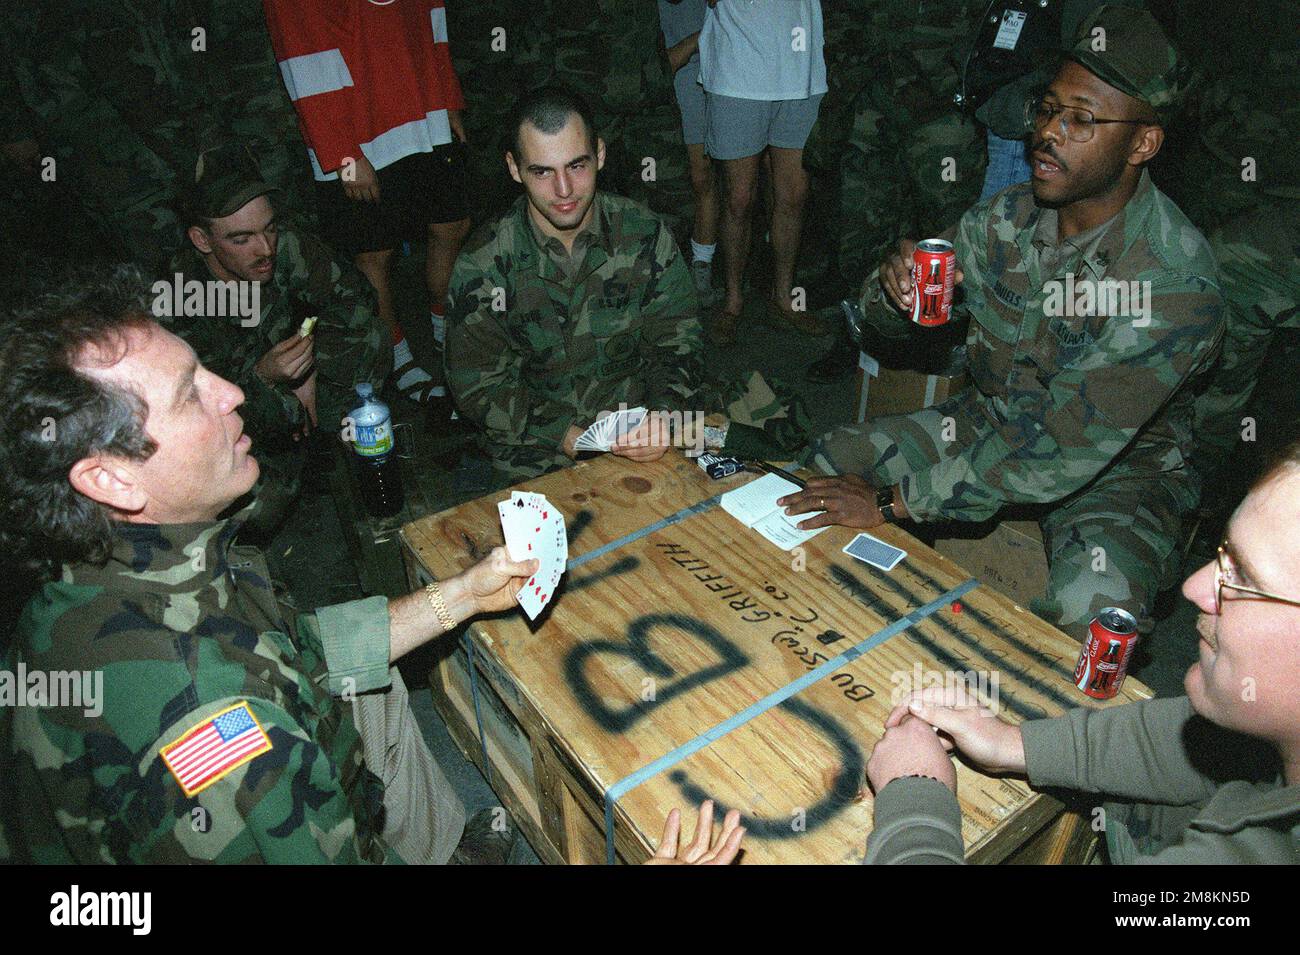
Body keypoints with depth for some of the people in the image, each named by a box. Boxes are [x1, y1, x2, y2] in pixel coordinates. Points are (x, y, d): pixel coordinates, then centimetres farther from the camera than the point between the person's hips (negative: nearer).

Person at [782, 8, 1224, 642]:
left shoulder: (1176, 282, -27)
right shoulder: (1005, 217, -8)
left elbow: (1063, 450, -31)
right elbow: (882, 315, 0)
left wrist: (893, 499, -33)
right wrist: (895, 288, -27)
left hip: (1117, 466, -5)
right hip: (992, 421, 5)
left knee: (1092, 609, -34)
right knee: (832, 460, -8)